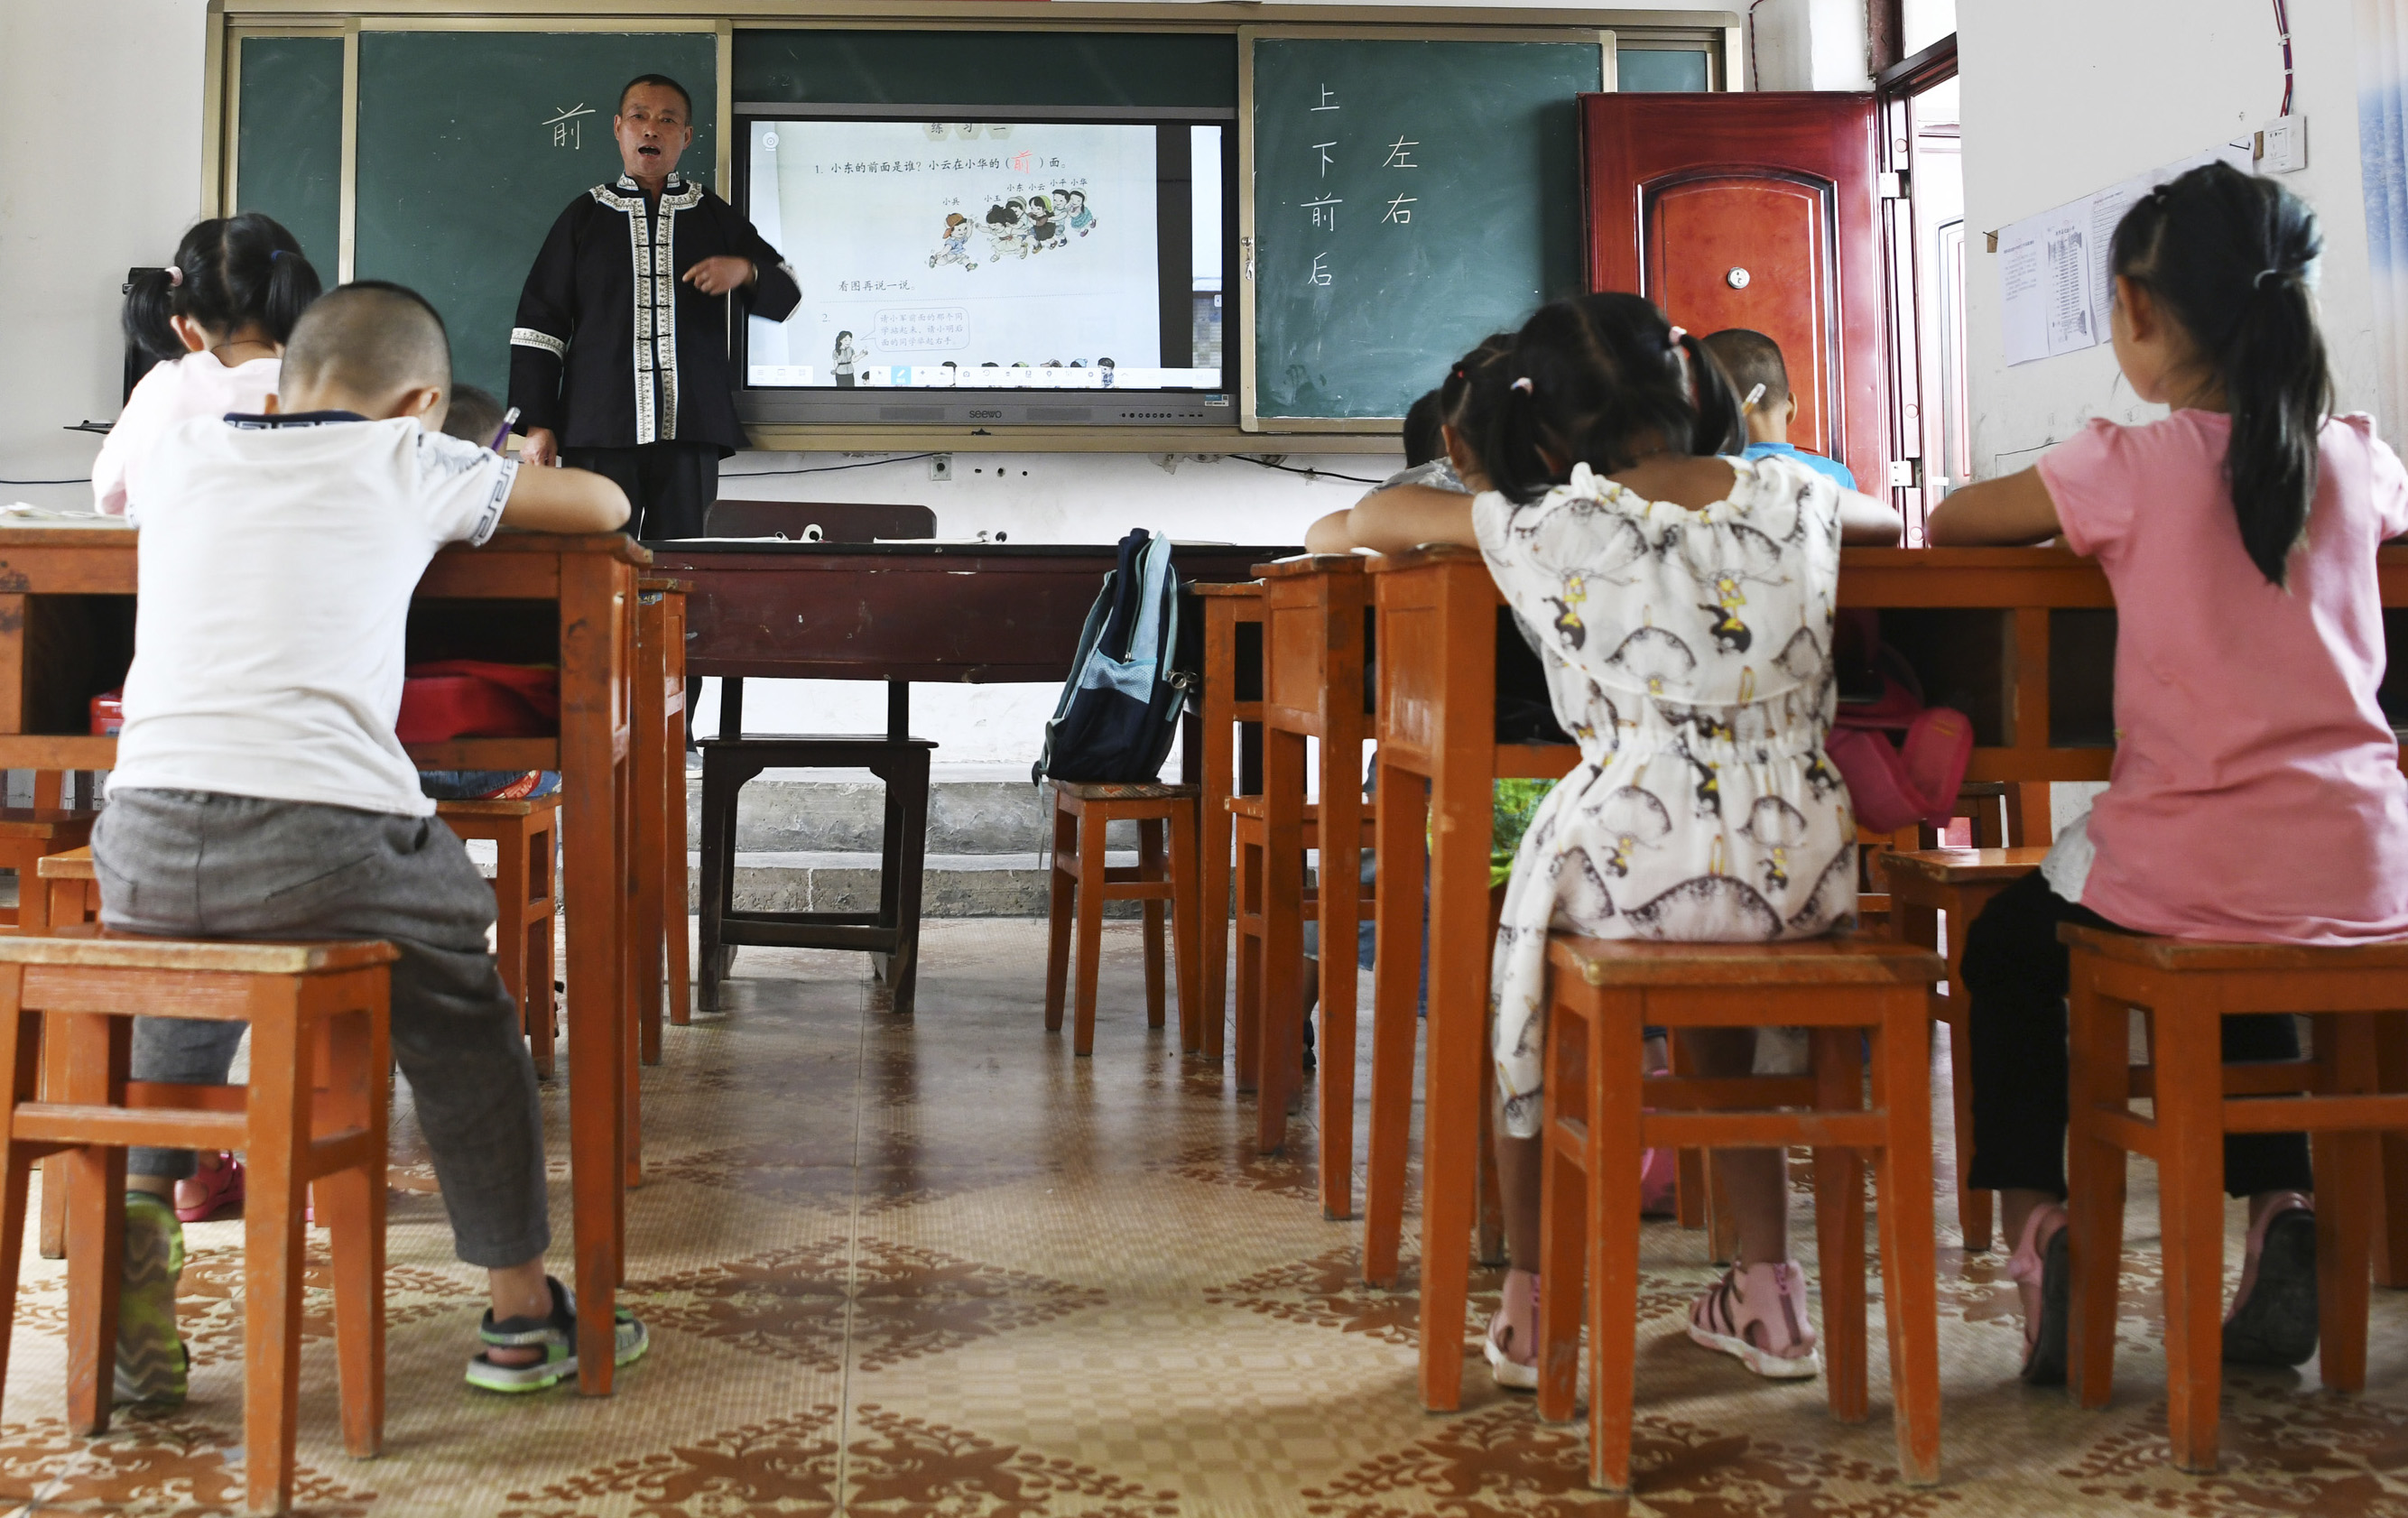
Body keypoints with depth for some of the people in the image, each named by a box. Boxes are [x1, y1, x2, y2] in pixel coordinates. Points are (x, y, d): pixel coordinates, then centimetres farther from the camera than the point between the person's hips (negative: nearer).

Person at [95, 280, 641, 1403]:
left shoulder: (186, 455, 21)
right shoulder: (406, 463, 10)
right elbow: (605, 504, 18)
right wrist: (506, 484, 39)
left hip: (143, 835, 4)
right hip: (320, 836, -4)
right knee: (460, 1025, 19)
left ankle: (140, 1196, 18)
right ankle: (520, 1316, 25)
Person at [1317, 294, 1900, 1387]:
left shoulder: (1551, 529, -2)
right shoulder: (1792, 499, 8)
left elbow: (1371, 521, 13)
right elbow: (1891, 522, 33)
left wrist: (1485, 498, 31)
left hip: (1633, 867, -4)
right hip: (1801, 876, 4)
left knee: (1526, 999, 26)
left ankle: (1531, 1303, 29)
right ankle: (1768, 1295, 33)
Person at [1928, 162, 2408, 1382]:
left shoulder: (2131, 469, -11)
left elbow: (1947, 520, 2)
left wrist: (2076, 523, 21)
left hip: (2196, 869, -4)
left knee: (2009, 948, 25)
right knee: (2245, 961, 38)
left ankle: (2038, 1231, 13)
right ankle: (2281, 1216, 19)